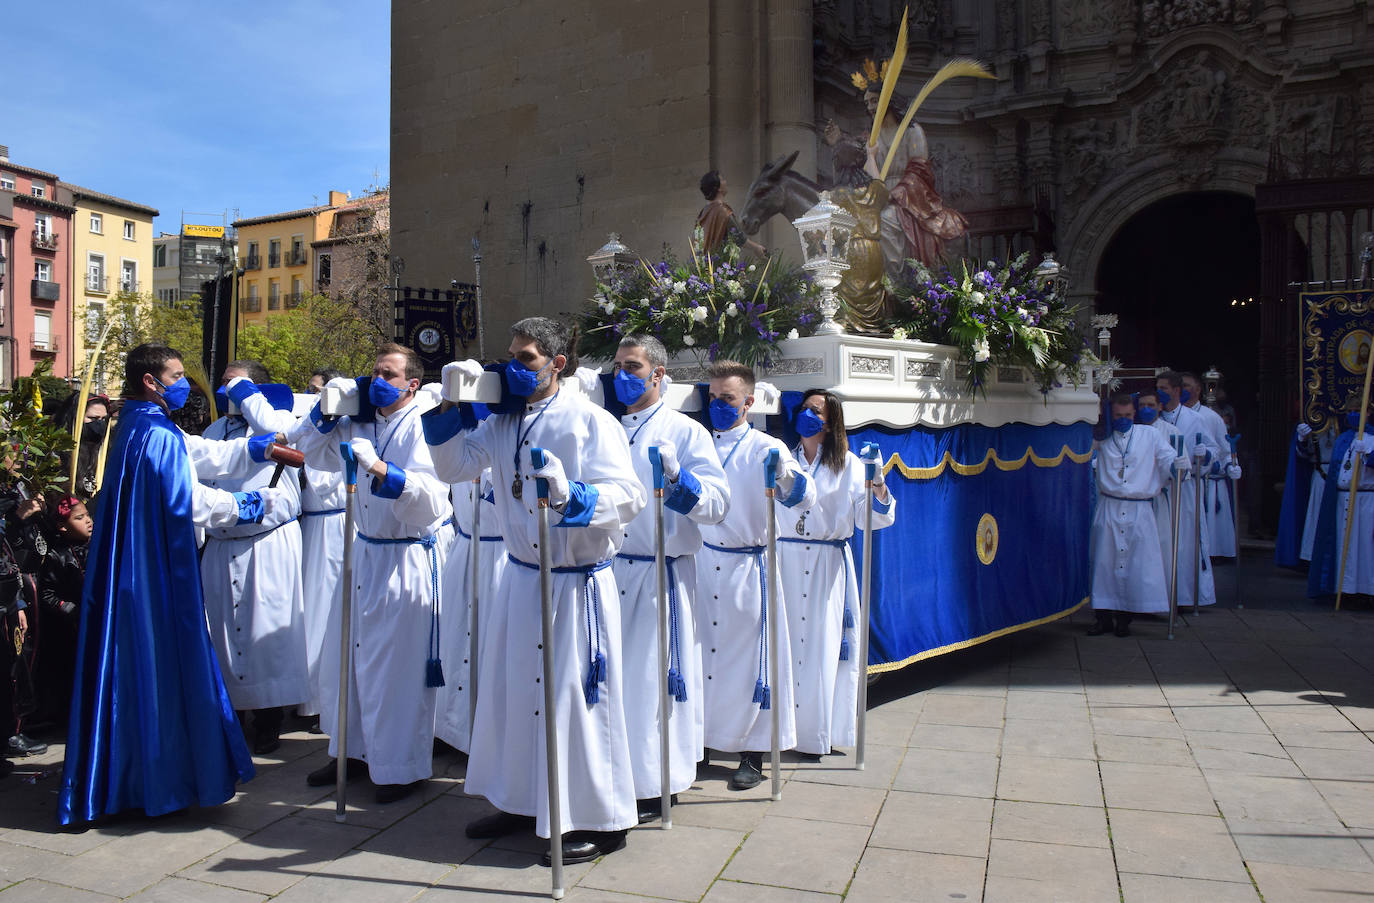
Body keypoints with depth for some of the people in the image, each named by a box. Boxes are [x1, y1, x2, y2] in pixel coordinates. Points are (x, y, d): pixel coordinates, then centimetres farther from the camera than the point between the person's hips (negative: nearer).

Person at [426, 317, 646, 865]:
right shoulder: (504, 422, 9)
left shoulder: (590, 420, -11)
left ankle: (600, 820, 15)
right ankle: (522, 801, 33)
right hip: (521, 576, 7)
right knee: (511, 687, 15)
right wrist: (453, 405, -2)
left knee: (573, 694, -1)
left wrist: (572, 495, -38)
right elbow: (454, 466, 7)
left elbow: (628, 496, -21)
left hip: (577, 582, -7)